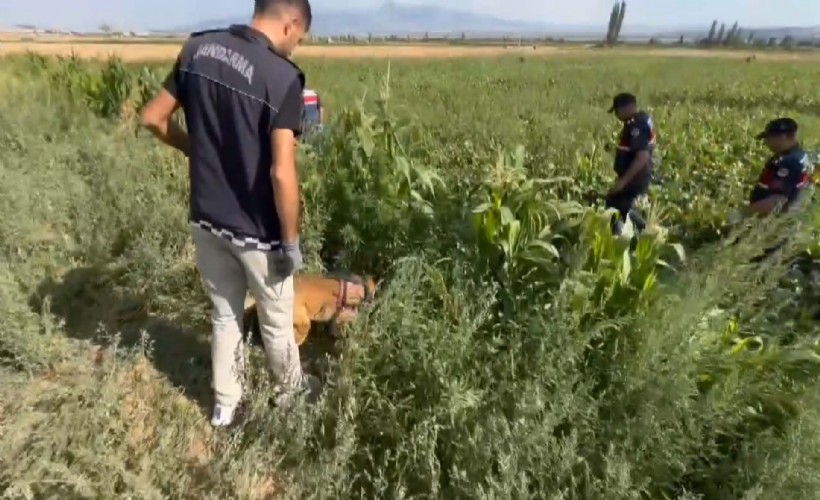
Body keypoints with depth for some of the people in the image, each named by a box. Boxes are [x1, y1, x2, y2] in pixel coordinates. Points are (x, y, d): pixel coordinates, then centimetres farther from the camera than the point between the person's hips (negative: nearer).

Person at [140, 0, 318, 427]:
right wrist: (291, 242, -14)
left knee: (224, 315, 23)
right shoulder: (282, 76, -20)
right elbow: (282, 173, -25)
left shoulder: (197, 48, 1)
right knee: (276, 321, 18)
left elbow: (153, 119, 8)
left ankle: (225, 405, 41)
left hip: (205, 219, 6)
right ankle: (291, 390, 44)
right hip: (256, 230, -5)